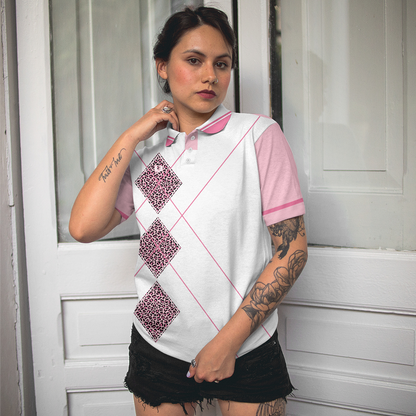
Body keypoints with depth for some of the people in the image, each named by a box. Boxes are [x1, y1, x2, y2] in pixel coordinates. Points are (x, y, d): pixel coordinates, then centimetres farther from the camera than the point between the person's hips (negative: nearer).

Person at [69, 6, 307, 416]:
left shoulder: (258, 135, -6)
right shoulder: (143, 155, 5)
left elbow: (292, 249, -10)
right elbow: (83, 228, -9)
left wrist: (230, 338, -13)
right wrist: (132, 136, -8)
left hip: (246, 349, -3)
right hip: (159, 347, 3)